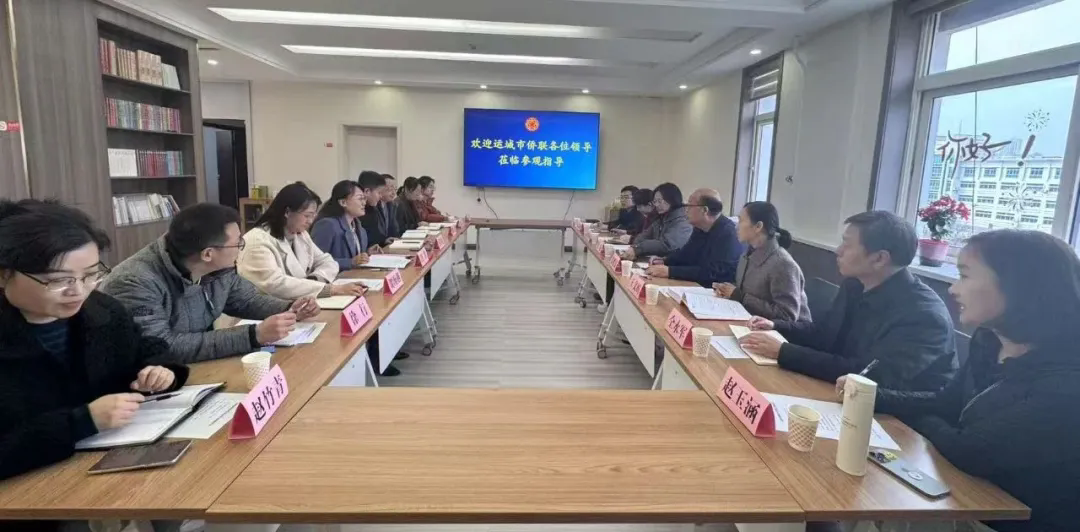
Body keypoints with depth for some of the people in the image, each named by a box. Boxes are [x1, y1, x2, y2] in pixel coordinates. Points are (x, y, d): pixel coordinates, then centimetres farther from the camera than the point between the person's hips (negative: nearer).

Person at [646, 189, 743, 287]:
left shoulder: (729, 234, -22)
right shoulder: (700, 229, 6)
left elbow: (712, 272, -31)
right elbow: (685, 254, 20)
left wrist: (670, 271, -32)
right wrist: (664, 262, 1)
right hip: (696, 287, 8)